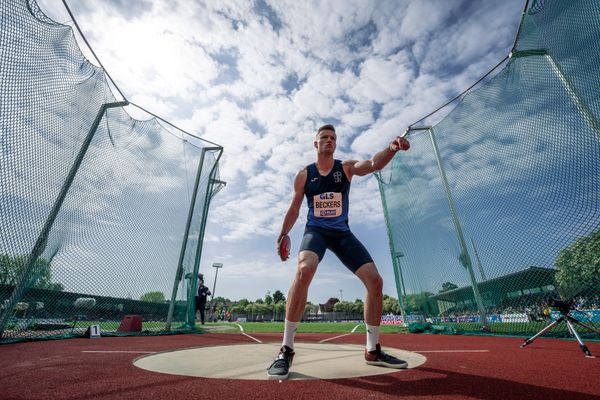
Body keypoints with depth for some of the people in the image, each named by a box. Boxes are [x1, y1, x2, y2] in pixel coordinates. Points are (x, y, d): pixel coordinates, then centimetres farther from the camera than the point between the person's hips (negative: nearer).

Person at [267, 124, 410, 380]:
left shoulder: (347, 168, 1)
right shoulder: (304, 175, 1)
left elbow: (373, 165, -20)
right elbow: (294, 209, 7)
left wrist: (392, 149, -39)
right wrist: (282, 235, 1)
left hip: (342, 233, 3)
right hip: (315, 231, -2)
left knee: (375, 281, -6)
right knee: (304, 271, -33)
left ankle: (373, 351, 14)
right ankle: (286, 351, -20)